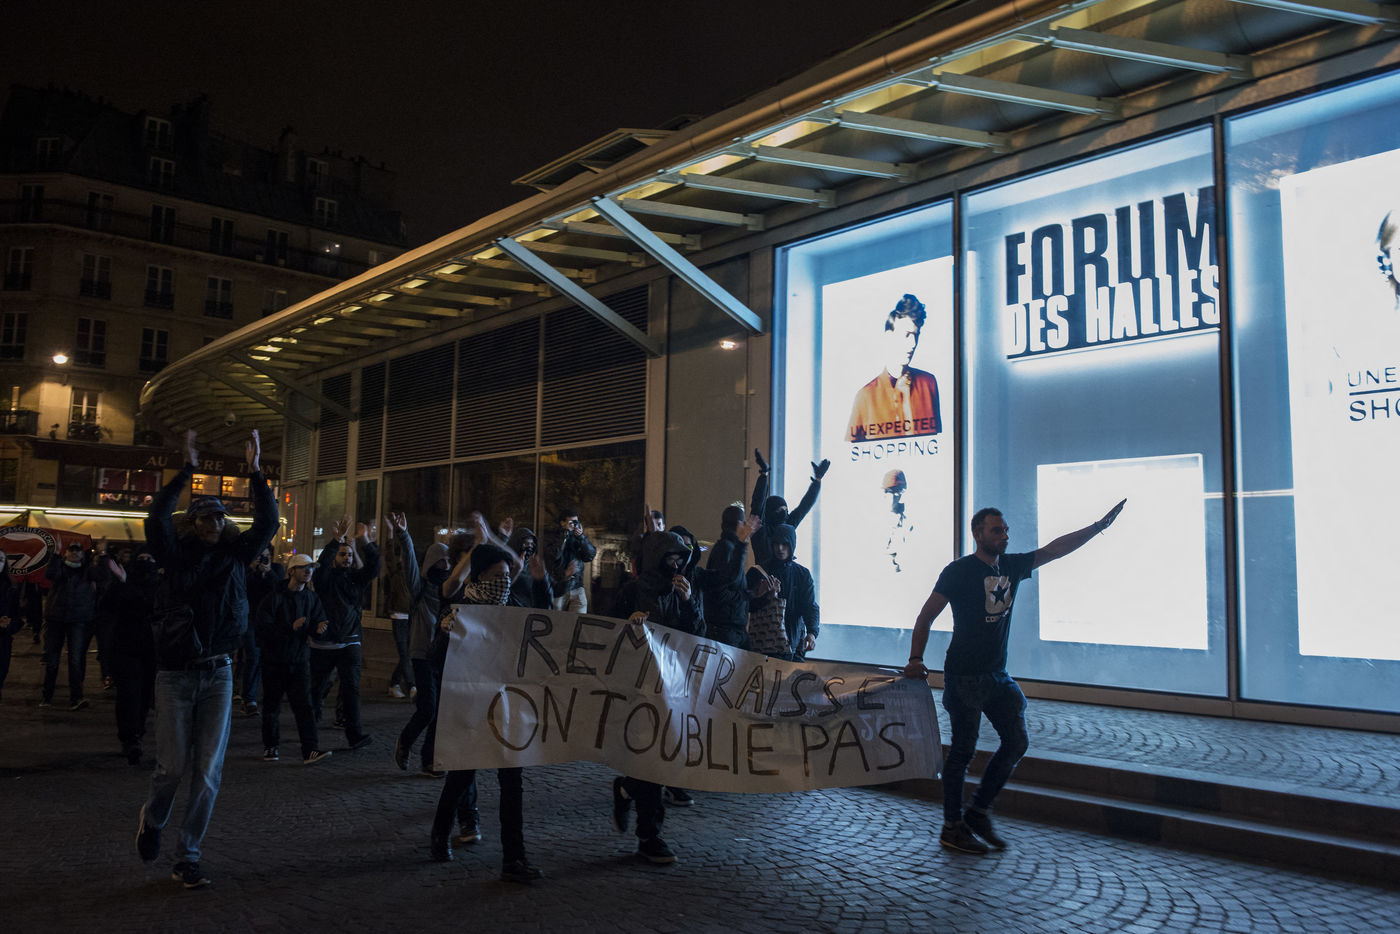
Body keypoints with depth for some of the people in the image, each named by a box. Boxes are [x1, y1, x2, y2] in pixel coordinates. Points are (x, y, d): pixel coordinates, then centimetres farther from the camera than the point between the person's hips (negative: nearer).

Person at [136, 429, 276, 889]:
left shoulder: (235, 554, 4)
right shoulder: (175, 555, -3)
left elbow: (267, 522, -5)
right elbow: (156, 520, -20)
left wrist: (255, 472, -13)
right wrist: (186, 471, -24)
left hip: (218, 674, 2)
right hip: (175, 675, -2)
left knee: (208, 772, 2)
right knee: (172, 766, 3)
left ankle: (187, 858, 14)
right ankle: (152, 820, 37)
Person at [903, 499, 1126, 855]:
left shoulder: (1012, 566, 8)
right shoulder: (959, 571, -10)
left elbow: (1055, 548, 10)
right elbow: (926, 616, -9)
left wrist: (1099, 525, 5)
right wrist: (916, 659, -16)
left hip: (997, 675, 7)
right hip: (964, 676, -7)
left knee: (1016, 742, 6)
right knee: (963, 749, -1)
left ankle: (978, 812, 19)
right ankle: (952, 828, 11)